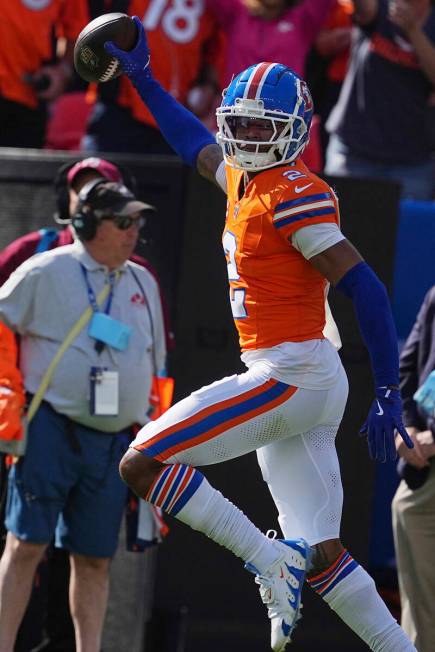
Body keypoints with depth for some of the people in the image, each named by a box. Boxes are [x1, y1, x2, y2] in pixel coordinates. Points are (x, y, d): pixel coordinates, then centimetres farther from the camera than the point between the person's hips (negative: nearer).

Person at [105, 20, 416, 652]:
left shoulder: (294, 196, -14)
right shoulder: (245, 175, 12)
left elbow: (364, 288, -18)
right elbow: (196, 144, 35)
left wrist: (389, 394, -21)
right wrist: (141, 78, 38)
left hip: (292, 377, -9)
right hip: (296, 382, 9)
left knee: (142, 462, -8)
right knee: (319, 554, 8)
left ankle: (267, 558, -10)